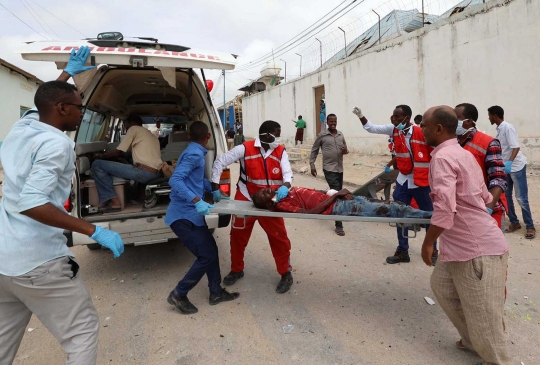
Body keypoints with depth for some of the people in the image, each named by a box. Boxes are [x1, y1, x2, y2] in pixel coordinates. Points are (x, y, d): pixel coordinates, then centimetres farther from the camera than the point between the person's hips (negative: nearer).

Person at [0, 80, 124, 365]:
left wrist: (68, 72, 40)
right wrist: (95, 232, -28)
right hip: (38, 262, -9)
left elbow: (46, 100, 32)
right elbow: (31, 203, -28)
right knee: (83, 332, 4)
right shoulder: (57, 144, -17)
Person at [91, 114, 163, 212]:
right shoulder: (152, 136, 29)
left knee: (97, 165, 0)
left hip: (143, 172, -9)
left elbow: (118, 152, 4)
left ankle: (114, 201, -8)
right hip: (155, 173, 9)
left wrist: (100, 156, 21)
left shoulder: (134, 129, 7)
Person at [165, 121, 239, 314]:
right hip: (183, 215, -10)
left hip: (191, 213, 10)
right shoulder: (194, 154, -18)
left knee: (211, 249, 15)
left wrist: (214, 191, 24)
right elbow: (175, 180, -29)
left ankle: (216, 292, 27)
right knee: (207, 256, -5)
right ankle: (178, 294, 11)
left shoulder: (195, 153, 11)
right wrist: (197, 200, -38)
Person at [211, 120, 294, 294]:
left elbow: (287, 173, -8)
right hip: (245, 201, 0)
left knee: (279, 237, 2)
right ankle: (236, 270, 36)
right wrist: (215, 188, -9)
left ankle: (286, 274, 22)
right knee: (238, 236, 13)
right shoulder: (245, 148, -11)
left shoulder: (281, 152, -3)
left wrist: (285, 186, -33)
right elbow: (220, 161, -6)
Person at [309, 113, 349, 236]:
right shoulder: (322, 135, -3)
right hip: (329, 169, -6)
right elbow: (314, 150, 3)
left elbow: (345, 149, 20)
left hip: (340, 168, 6)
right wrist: (312, 165, -3)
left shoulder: (341, 135, 11)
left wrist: (346, 151, -5)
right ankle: (339, 225, -8)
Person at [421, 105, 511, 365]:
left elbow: (444, 209, -27)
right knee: (441, 285, 21)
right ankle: (474, 340, 36)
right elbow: (485, 197, 19)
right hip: (462, 244, 10)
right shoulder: (464, 154, 11)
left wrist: (427, 243, -16)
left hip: (478, 247, -10)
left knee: (482, 313, 4)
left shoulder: (442, 157, -18)